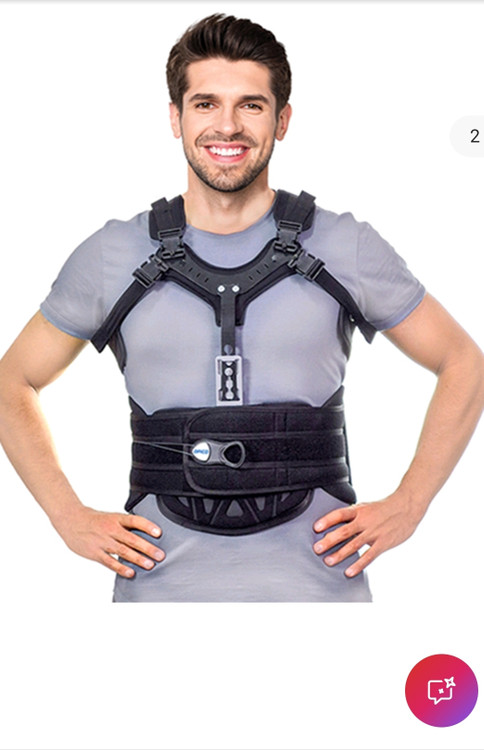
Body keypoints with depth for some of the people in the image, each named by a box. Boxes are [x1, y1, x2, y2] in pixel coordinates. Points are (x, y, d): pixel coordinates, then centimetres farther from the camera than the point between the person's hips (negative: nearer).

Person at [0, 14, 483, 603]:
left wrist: (407, 506, 2)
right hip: (162, 580, 1)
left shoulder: (347, 249, 1)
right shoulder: (112, 256, 2)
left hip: (315, 578, 0)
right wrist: (70, 517, 3)